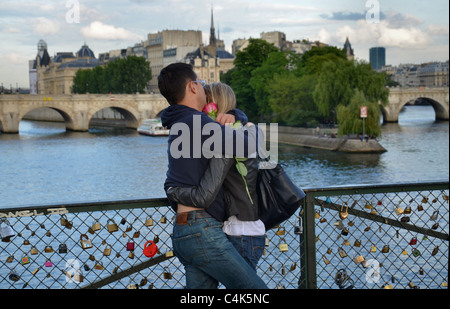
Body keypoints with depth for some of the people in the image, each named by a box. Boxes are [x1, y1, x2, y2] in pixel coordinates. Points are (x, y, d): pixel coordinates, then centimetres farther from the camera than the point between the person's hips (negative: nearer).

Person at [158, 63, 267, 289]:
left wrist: (233, 116, 11)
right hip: (202, 230, -10)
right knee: (257, 292, -9)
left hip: (183, 231, 10)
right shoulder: (197, 123, -10)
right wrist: (251, 132, 9)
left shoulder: (180, 125, 21)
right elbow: (248, 147, -14)